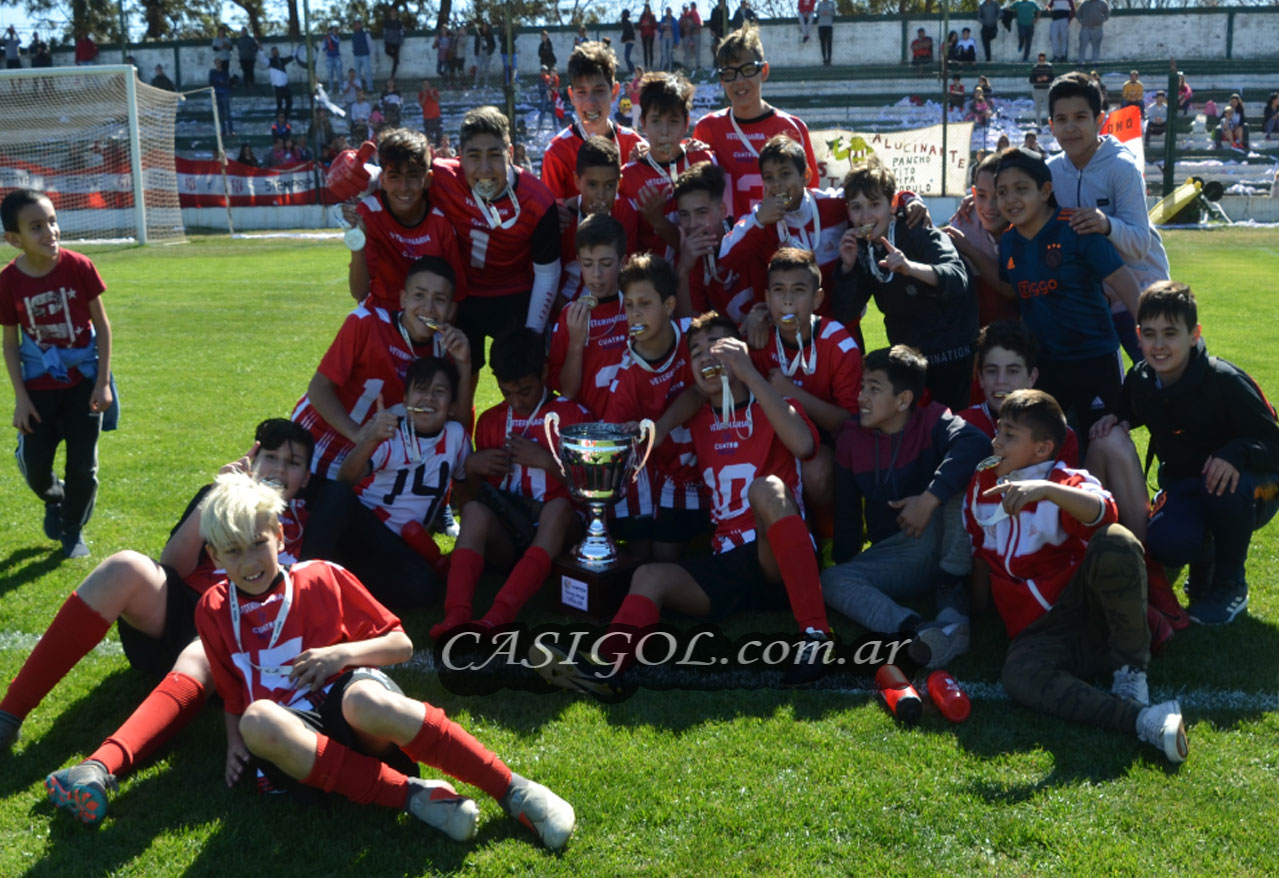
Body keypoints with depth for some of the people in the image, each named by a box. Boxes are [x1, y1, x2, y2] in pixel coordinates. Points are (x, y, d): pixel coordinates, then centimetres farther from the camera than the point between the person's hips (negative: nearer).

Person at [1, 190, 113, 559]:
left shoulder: (79, 266, -13)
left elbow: (102, 324, -5)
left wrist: (103, 383, -7)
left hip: (83, 381, -1)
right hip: (39, 386, 1)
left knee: (83, 466, 3)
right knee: (34, 465, 4)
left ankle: (73, 529, 26)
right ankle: (55, 501, 38)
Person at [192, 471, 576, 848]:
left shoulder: (320, 578, 8)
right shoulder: (213, 610, 13)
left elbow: (401, 645, 9)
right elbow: (232, 694, 23)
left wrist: (344, 652, -7)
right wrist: (236, 742, 5)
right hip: (298, 732, 2)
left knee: (363, 701, -41)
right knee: (257, 721, -37)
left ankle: (512, 789, -30)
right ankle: (411, 795, -31)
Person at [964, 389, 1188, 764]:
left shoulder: (1065, 481, -3)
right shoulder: (982, 486, 13)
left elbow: (1102, 511, -28)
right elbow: (976, 551, 25)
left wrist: (1046, 489, -43)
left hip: (1089, 608, -2)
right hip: (1039, 631, 3)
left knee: (1114, 542, -35)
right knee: (1018, 674, -35)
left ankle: (1131, 672, -19)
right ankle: (1140, 720, -43)